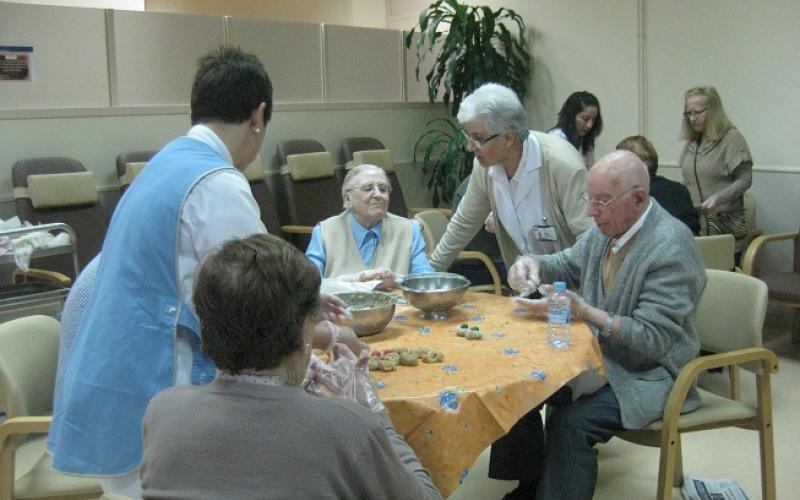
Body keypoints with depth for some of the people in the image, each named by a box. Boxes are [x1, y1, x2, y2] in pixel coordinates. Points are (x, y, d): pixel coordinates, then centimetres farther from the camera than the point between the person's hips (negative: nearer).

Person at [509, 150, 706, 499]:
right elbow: (568, 265, 18)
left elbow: (653, 339, -24)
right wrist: (533, 263, -5)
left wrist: (583, 311, -31)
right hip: (602, 357, 8)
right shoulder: (607, 226, 1)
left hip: (648, 375, -8)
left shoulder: (671, 248, -23)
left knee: (570, 422, -29)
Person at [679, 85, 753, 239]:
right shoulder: (692, 141, 17)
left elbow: (745, 180, -6)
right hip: (693, 217, 6)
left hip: (724, 218, -5)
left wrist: (718, 199, -20)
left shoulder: (731, 138, -3)